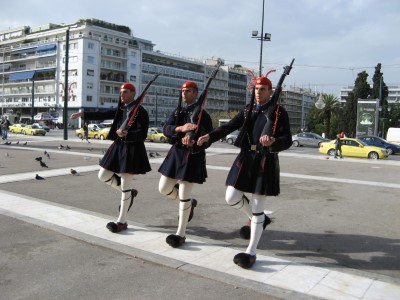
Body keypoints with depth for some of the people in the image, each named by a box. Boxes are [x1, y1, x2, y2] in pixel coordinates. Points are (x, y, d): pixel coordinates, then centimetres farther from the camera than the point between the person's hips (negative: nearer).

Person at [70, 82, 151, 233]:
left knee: (125, 186, -3)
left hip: (132, 150, -8)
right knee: (103, 176, 12)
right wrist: (83, 114, 0)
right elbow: (104, 115, 9)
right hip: (118, 147, 8)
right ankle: (130, 192, 28)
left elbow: (143, 135, -16)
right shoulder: (121, 109, 13)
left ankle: (121, 221, 8)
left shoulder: (140, 111, -10)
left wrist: (126, 134, -30)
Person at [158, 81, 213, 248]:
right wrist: (180, 128, -23)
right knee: (164, 189, 11)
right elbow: (166, 129, -3)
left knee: (184, 196, -4)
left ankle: (181, 234, 7)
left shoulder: (202, 113, -3)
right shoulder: (177, 112, 13)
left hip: (193, 156, -6)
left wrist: (194, 141, -28)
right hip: (176, 153, 7)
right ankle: (190, 203, 35)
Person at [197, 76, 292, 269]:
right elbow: (228, 127, 2)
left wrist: (272, 142, -30)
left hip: (265, 162, -5)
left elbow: (287, 140, -7)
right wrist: (209, 136, -15)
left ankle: (251, 252, 12)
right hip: (245, 158, 5)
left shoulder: (279, 112, -1)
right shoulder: (247, 110, 12)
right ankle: (257, 219, 31)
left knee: (256, 208, -1)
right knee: (231, 198, 2)